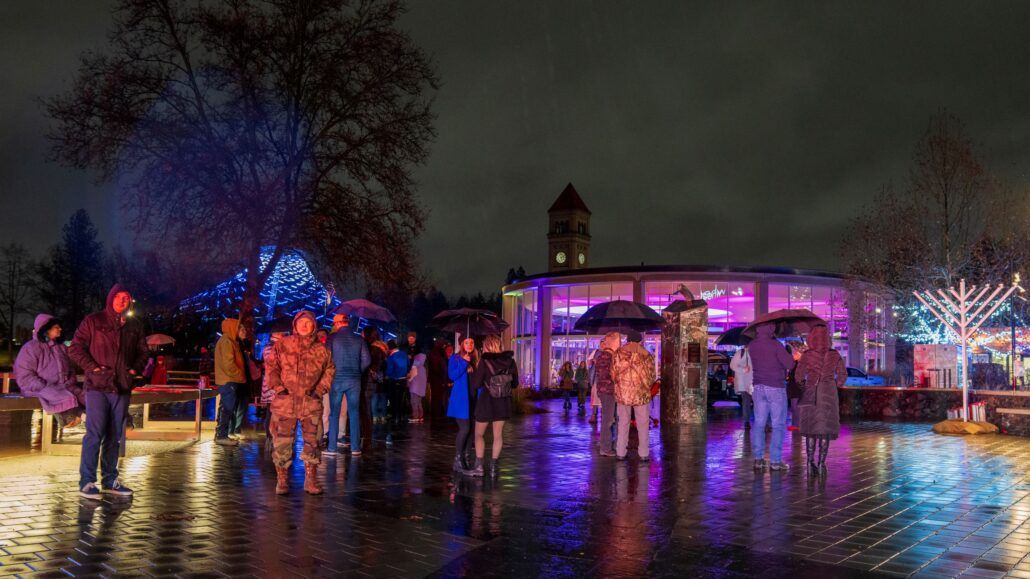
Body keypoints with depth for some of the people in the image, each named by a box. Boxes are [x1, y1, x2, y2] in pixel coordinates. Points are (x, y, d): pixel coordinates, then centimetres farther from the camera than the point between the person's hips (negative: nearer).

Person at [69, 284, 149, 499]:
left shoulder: (134, 325, 13)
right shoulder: (93, 321, 1)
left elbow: (143, 351, 21)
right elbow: (75, 349, -2)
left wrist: (135, 369, 5)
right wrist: (94, 368, -10)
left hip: (122, 388, 5)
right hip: (97, 387, -5)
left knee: (114, 436, 10)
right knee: (95, 433, -9)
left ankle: (110, 479, 18)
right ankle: (86, 482, -2)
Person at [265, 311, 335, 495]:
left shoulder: (320, 349, 7)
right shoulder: (282, 345, 4)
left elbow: (329, 370, 14)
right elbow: (271, 367, 4)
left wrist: (320, 389, 3)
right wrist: (278, 387, -6)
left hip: (311, 403, 1)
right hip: (285, 401, -1)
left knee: (312, 441, 4)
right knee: (282, 441, 0)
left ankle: (310, 480, 14)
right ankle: (281, 480, 13)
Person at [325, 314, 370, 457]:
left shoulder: (332, 338, -4)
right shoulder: (359, 339, 2)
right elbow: (367, 360, -1)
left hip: (337, 379, -2)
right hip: (354, 380, 2)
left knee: (334, 414, 5)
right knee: (354, 413, 7)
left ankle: (332, 448, 5)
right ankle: (355, 448, 7)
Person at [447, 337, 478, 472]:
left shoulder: (476, 359, 14)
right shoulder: (455, 358, 0)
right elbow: (452, 376, -13)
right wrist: (464, 362, -16)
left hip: (473, 399, 5)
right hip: (461, 399, -5)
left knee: (471, 429, 5)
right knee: (464, 428, -12)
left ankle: (466, 458, 14)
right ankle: (457, 459, -3)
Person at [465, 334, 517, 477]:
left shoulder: (484, 361, -13)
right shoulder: (509, 360, -2)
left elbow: (475, 384, -12)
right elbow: (515, 383, 6)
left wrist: (475, 370, 4)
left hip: (486, 401, -3)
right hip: (503, 402, 3)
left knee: (479, 434, 10)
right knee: (498, 435, 10)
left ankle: (478, 467, 6)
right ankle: (493, 467, 10)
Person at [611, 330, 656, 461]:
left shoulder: (618, 353, -1)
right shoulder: (646, 354, 0)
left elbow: (613, 374, 0)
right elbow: (651, 375, 3)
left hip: (622, 392, 1)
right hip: (641, 393, -1)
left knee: (623, 422, 10)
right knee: (643, 424, 8)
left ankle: (620, 453, 10)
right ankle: (644, 454, 9)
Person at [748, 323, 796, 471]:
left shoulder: (752, 346, 3)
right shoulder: (775, 345, -14)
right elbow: (789, 364, -13)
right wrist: (792, 357, 8)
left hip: (758, 387, 5)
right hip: (775, 387, -5)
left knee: (759, 423, 9)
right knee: (778, 425, 2)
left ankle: (758, 459, 9)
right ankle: (775, 461, 2)